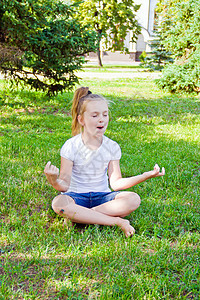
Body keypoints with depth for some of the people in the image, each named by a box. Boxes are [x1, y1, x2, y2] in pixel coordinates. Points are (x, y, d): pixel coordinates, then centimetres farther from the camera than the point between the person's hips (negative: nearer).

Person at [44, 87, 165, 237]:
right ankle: (117, 222, -30)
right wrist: (54, 181, -37)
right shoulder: (71, 146, -10)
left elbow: (115, 183, -1)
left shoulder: (112, 147, 0)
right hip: (76, 196, -2)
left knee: (133, 199, -25)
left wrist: (145, 176, -13)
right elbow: (65, 185, -12)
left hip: (101, 196, 3)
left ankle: (79, 215, -24)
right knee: (59, 203, -37)